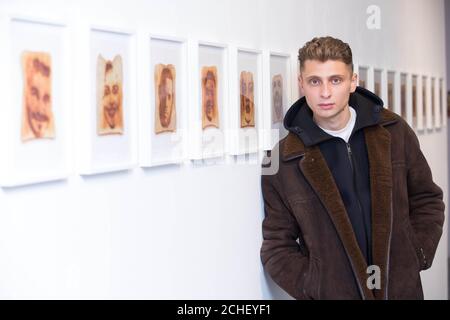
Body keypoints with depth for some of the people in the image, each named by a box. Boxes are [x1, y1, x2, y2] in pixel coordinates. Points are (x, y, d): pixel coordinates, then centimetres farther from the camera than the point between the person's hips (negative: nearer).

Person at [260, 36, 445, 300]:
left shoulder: (394, 132, -3)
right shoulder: (284, 162, -10)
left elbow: (427, 200, 7)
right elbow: (277, 246, -5)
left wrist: (415, 258, -4)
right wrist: (314, 289, -15)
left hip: (402, 289, 2)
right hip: (331, 293, -2)